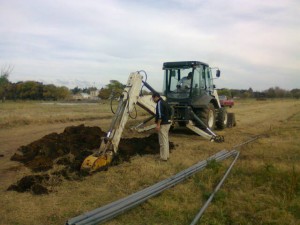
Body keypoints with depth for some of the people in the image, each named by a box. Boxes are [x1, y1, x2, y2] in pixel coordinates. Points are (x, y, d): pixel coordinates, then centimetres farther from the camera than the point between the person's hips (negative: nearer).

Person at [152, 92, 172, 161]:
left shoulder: (159, 103, -14)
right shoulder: (164, 102, 16)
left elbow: (160, 115, -23)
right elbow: (169, 113, 20)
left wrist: (158, 125, -21)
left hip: (163, 124, -10)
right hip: (167, 123, 10)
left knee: (163, 141, -4)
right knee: (166, 140, 17)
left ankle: (164, 157, 2)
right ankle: (166, 155, 26)